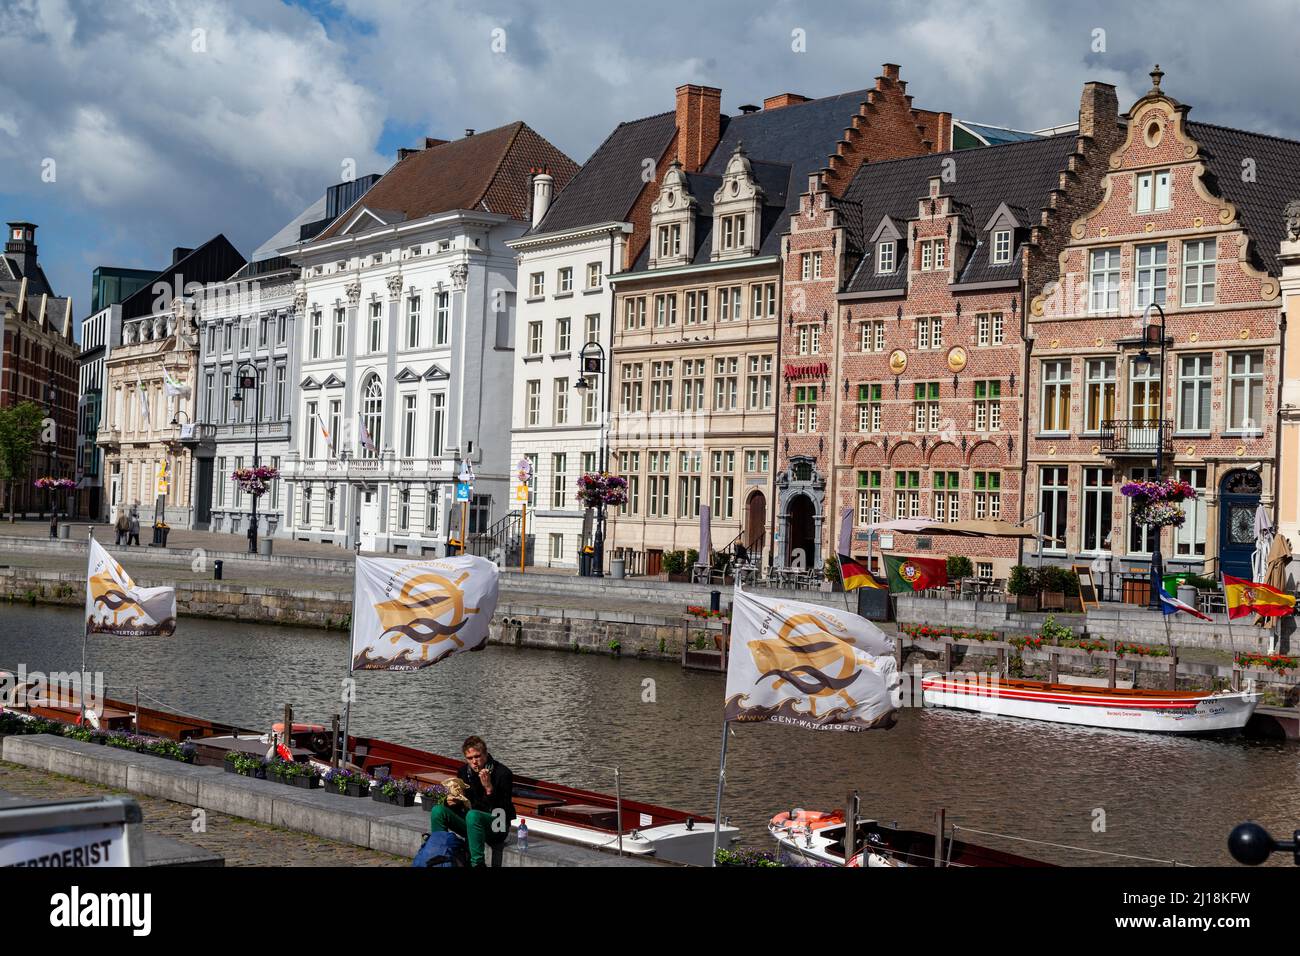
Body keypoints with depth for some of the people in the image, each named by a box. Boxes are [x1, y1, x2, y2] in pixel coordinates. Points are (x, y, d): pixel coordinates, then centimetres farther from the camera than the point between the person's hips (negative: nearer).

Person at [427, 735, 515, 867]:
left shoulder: (502, 773, -13)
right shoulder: (463, 772, 4)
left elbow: (501, 811, -19)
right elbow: (457, 808, 14)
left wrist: (489, 788, -32)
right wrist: (450, 802, -10)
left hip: (497, 827, -6)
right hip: (470, 822, 6)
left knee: (472, 815, -38)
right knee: (437, 810, -13)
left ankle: (478, 863, -34)